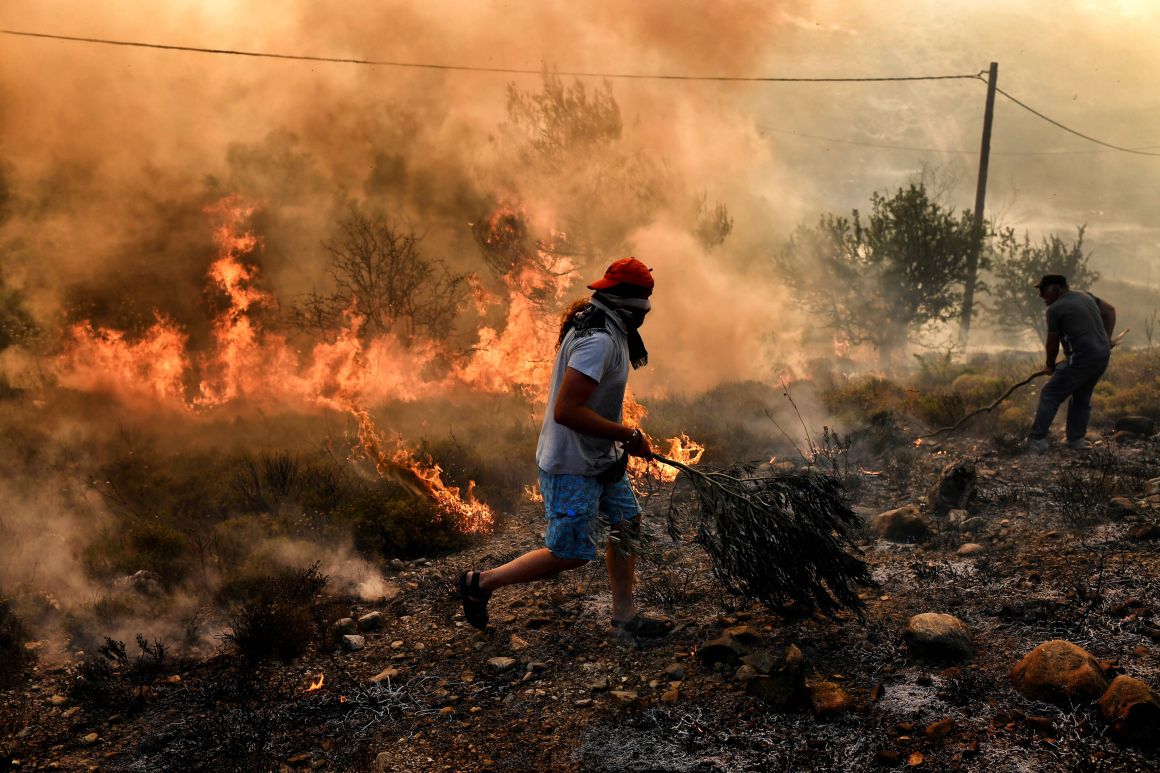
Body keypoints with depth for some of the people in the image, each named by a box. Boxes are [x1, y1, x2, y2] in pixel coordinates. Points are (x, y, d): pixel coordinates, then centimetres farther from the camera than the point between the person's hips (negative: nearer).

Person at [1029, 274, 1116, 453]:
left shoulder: (1054, 309, -7)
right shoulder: (1085, 296, 16)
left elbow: (1052, 342, -1)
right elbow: (1110, 311, 24)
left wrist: (1049, 365, 14)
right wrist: (1107, 339, 22)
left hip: (1081, 358, -8)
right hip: (1103, 355, 8)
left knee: (1049, 396, -2)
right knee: (1082, 398, 22)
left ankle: (1038, 440, -6)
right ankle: (1077, 439, 24)